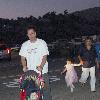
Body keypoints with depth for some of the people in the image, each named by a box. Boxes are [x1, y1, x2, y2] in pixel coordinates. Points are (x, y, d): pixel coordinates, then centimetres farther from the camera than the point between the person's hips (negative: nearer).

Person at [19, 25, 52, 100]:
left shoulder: (42, 43, -3)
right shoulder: (25, 45, 7)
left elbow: (45, 56, -6)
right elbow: (23, 57, 9)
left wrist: (41, 66, -22)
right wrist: (24, 66, -11)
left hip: (42, 72, -3)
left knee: (45, 90, 1)